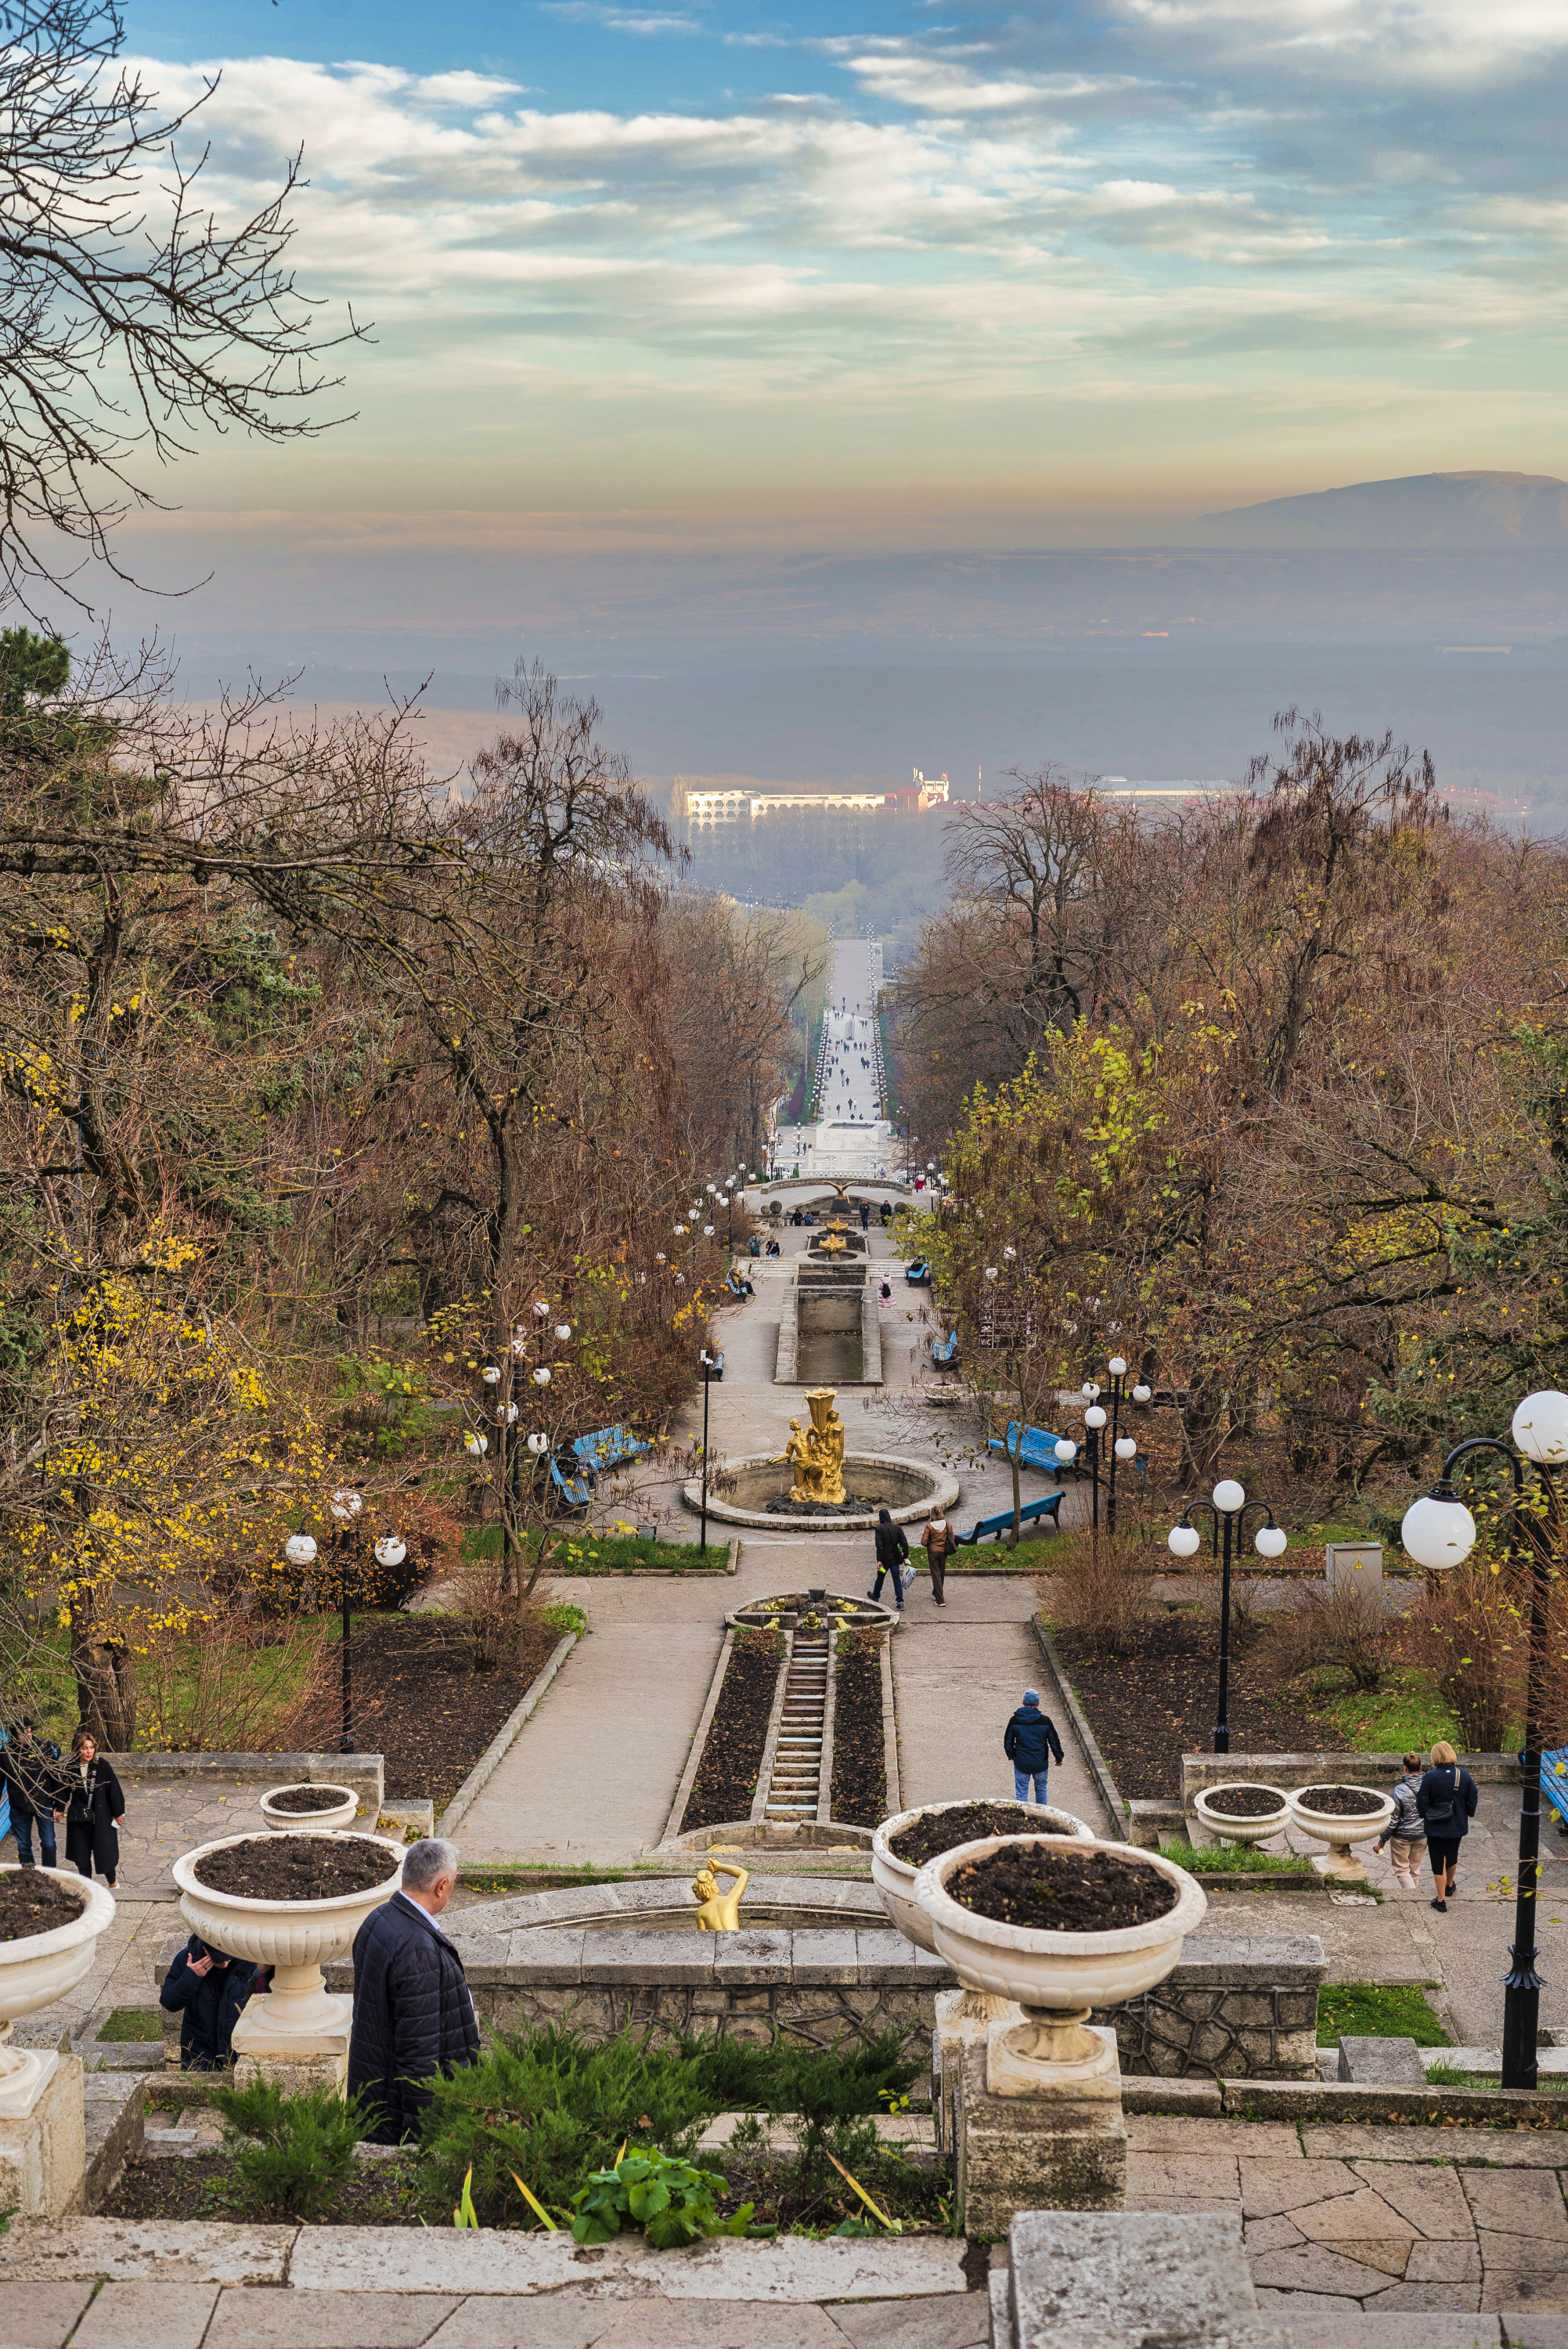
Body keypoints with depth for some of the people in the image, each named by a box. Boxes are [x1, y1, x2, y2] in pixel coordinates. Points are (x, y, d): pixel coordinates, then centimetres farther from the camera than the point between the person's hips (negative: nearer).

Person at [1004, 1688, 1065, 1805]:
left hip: (1021, 1763, 0)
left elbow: (1008, 1742, 1)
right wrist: (1059, 1757, 12)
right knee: (1041, 1790, 19)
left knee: (1021, 1792, 9)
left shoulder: (1014, 1721, -9)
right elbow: (1054, 1741, -3)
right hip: (1041, 1763, 1)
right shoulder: (1045, 1721, -11)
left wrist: (1011, 1756, 18)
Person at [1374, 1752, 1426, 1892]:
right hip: (1421, 1835, 5)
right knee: (1413, 1869, 19)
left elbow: (1392, 1820, -17)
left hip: (1402, 1836, -5)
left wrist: (1381, 1841, -6)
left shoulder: (1400, 1791, -23)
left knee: (1401, 1870, 9)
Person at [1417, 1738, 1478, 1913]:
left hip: (1436, 1827, -4)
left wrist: (1424, 1816, 5)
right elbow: (1473, 1801, -1)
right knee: (1452, 1857, 26)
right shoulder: (1464, 1775, -8)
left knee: (1438, 1862, 7)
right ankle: (1449, 1885, 50)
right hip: (1457, 1826, 4)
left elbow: (1422, 1803, -15)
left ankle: (1441, 1900, 11)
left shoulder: (1431, 1777, -18)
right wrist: (1467, 1816, 17)